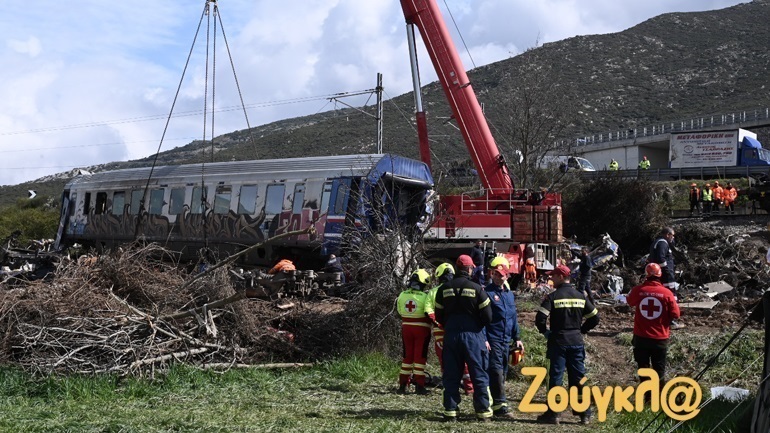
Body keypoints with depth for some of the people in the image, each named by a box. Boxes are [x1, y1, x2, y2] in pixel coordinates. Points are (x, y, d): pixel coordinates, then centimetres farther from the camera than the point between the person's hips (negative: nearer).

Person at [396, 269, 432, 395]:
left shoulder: (401, 295, -2)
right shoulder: (425, 296, -15)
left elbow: (399, 312, 5)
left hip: (406, 328, 4)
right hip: (422, 328, -4)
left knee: (407, 356, 13)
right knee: (420, 357, 2)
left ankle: (402, 385, 15)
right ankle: (419, 386, 1)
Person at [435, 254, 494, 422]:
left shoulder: (445, 289, 2)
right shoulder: (476, 289, -8)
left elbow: (439, 315, 7)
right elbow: (487, 316, -7)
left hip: (451, 335, 3)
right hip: (473, 335, -3)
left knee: (451, 376, 8)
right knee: (479, 375, 5)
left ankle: (450, 411, 8)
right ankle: (483, 411, 6)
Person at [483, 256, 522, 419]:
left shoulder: (509, 294, 15)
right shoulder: (487, 293, -7)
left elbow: (514, 317, 21)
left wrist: (516, 338, 17)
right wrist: (484, 339, -18)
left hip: (506, 340, 8)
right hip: (493, 339, -7)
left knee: (502, 372, 9)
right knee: (496, 371, -12)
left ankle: (491, 404, 17)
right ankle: (500, 405, -13)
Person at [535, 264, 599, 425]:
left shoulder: (553, 297, -9)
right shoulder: (580, 296, 6)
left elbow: (540, 319, -17)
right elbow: (594, 318, 10)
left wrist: (545, 331, 0)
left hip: (558, 342, -4)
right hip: (577, 342, 4)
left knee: (556, 377, 0)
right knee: (578, 378, 9)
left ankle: (553, 414, 3)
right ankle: (585, 413, 11)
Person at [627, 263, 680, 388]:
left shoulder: (638, 290, -10)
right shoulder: (666, 293, -12)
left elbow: (629, 301, 12)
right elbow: (675, 315, -5)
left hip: (641, 337, 1)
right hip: (660, 338, 0)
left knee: (643, 366, 15)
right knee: (659, 368, 13)